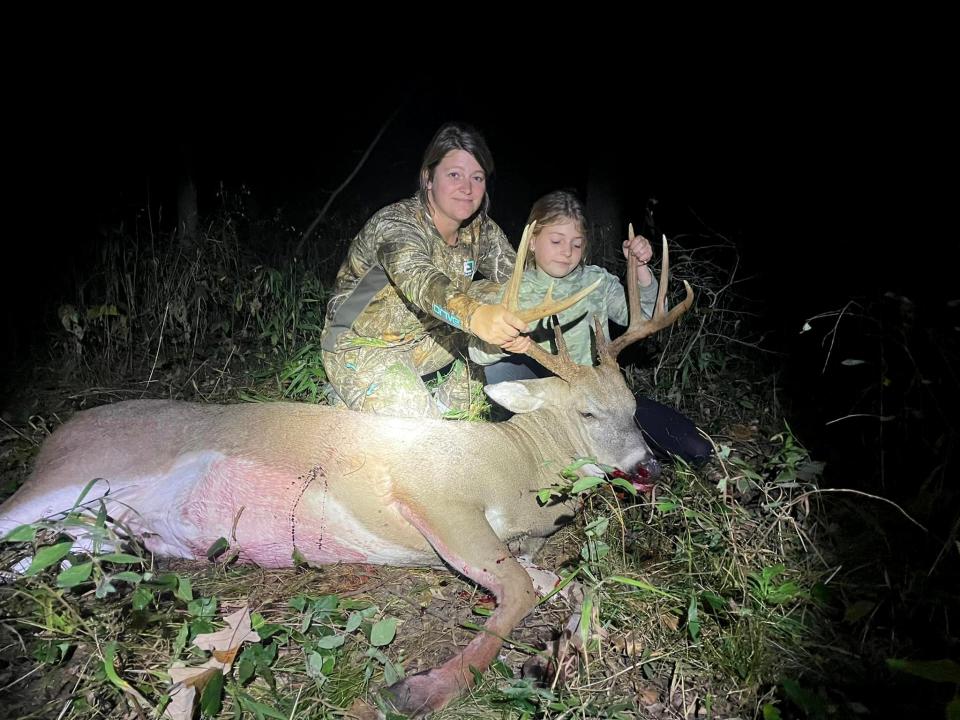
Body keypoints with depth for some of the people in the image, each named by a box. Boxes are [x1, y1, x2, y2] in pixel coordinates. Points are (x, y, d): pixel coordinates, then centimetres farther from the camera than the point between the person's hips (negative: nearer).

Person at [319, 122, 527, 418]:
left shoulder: (481, 230, -5)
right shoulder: (395, 222, -26)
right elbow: (416, 277, -46)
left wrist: (513, 324, -31)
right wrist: (474, 315, -66)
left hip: (423, 339, 7)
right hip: (361, 347, -6)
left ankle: (455, 400, 9)